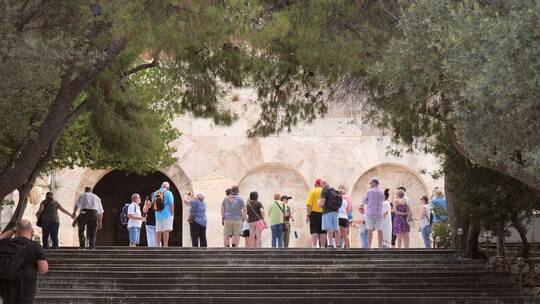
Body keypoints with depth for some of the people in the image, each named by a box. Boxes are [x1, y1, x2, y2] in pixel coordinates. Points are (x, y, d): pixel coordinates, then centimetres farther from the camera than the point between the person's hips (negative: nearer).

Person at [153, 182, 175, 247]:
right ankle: (165, 246, -14)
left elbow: (153, 204, 18)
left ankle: (158, 246, 6)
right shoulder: (168, 193, -4)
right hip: (167, 214, -5)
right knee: (166, 230, -8)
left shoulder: (155, 193, 12)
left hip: (158, 215, 5)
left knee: (158, 231, 6)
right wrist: (172, 214, -2)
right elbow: (171, 204, -9)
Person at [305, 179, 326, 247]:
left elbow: (309, 204, -10)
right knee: (322, 233, 5)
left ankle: (314, 247, -12)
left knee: (314, 232, -3)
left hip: (314, 213, -2)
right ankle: (322, 247, 2)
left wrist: (308, 215, -8)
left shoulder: (312, 191, -3)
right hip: (324, 213, 2)